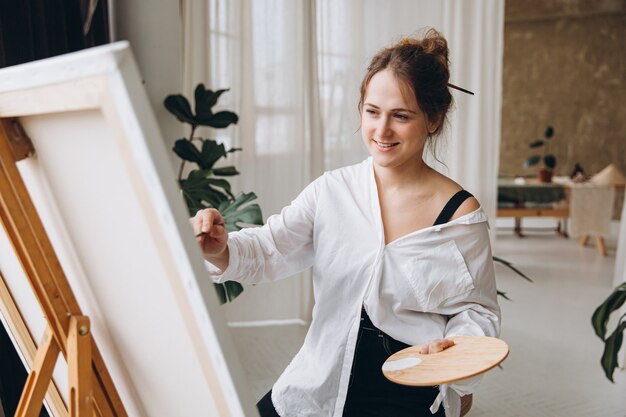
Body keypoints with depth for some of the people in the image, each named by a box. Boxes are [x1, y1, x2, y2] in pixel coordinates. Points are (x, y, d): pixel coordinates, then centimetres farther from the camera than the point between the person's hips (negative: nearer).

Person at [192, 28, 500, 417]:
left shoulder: (461, 213, -7)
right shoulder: (331, 190, 0)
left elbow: (478, 309, 1)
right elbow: (268, 251, -5)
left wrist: (453, 345, -19)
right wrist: (220, 250, -25)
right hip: (324, 382, 3)